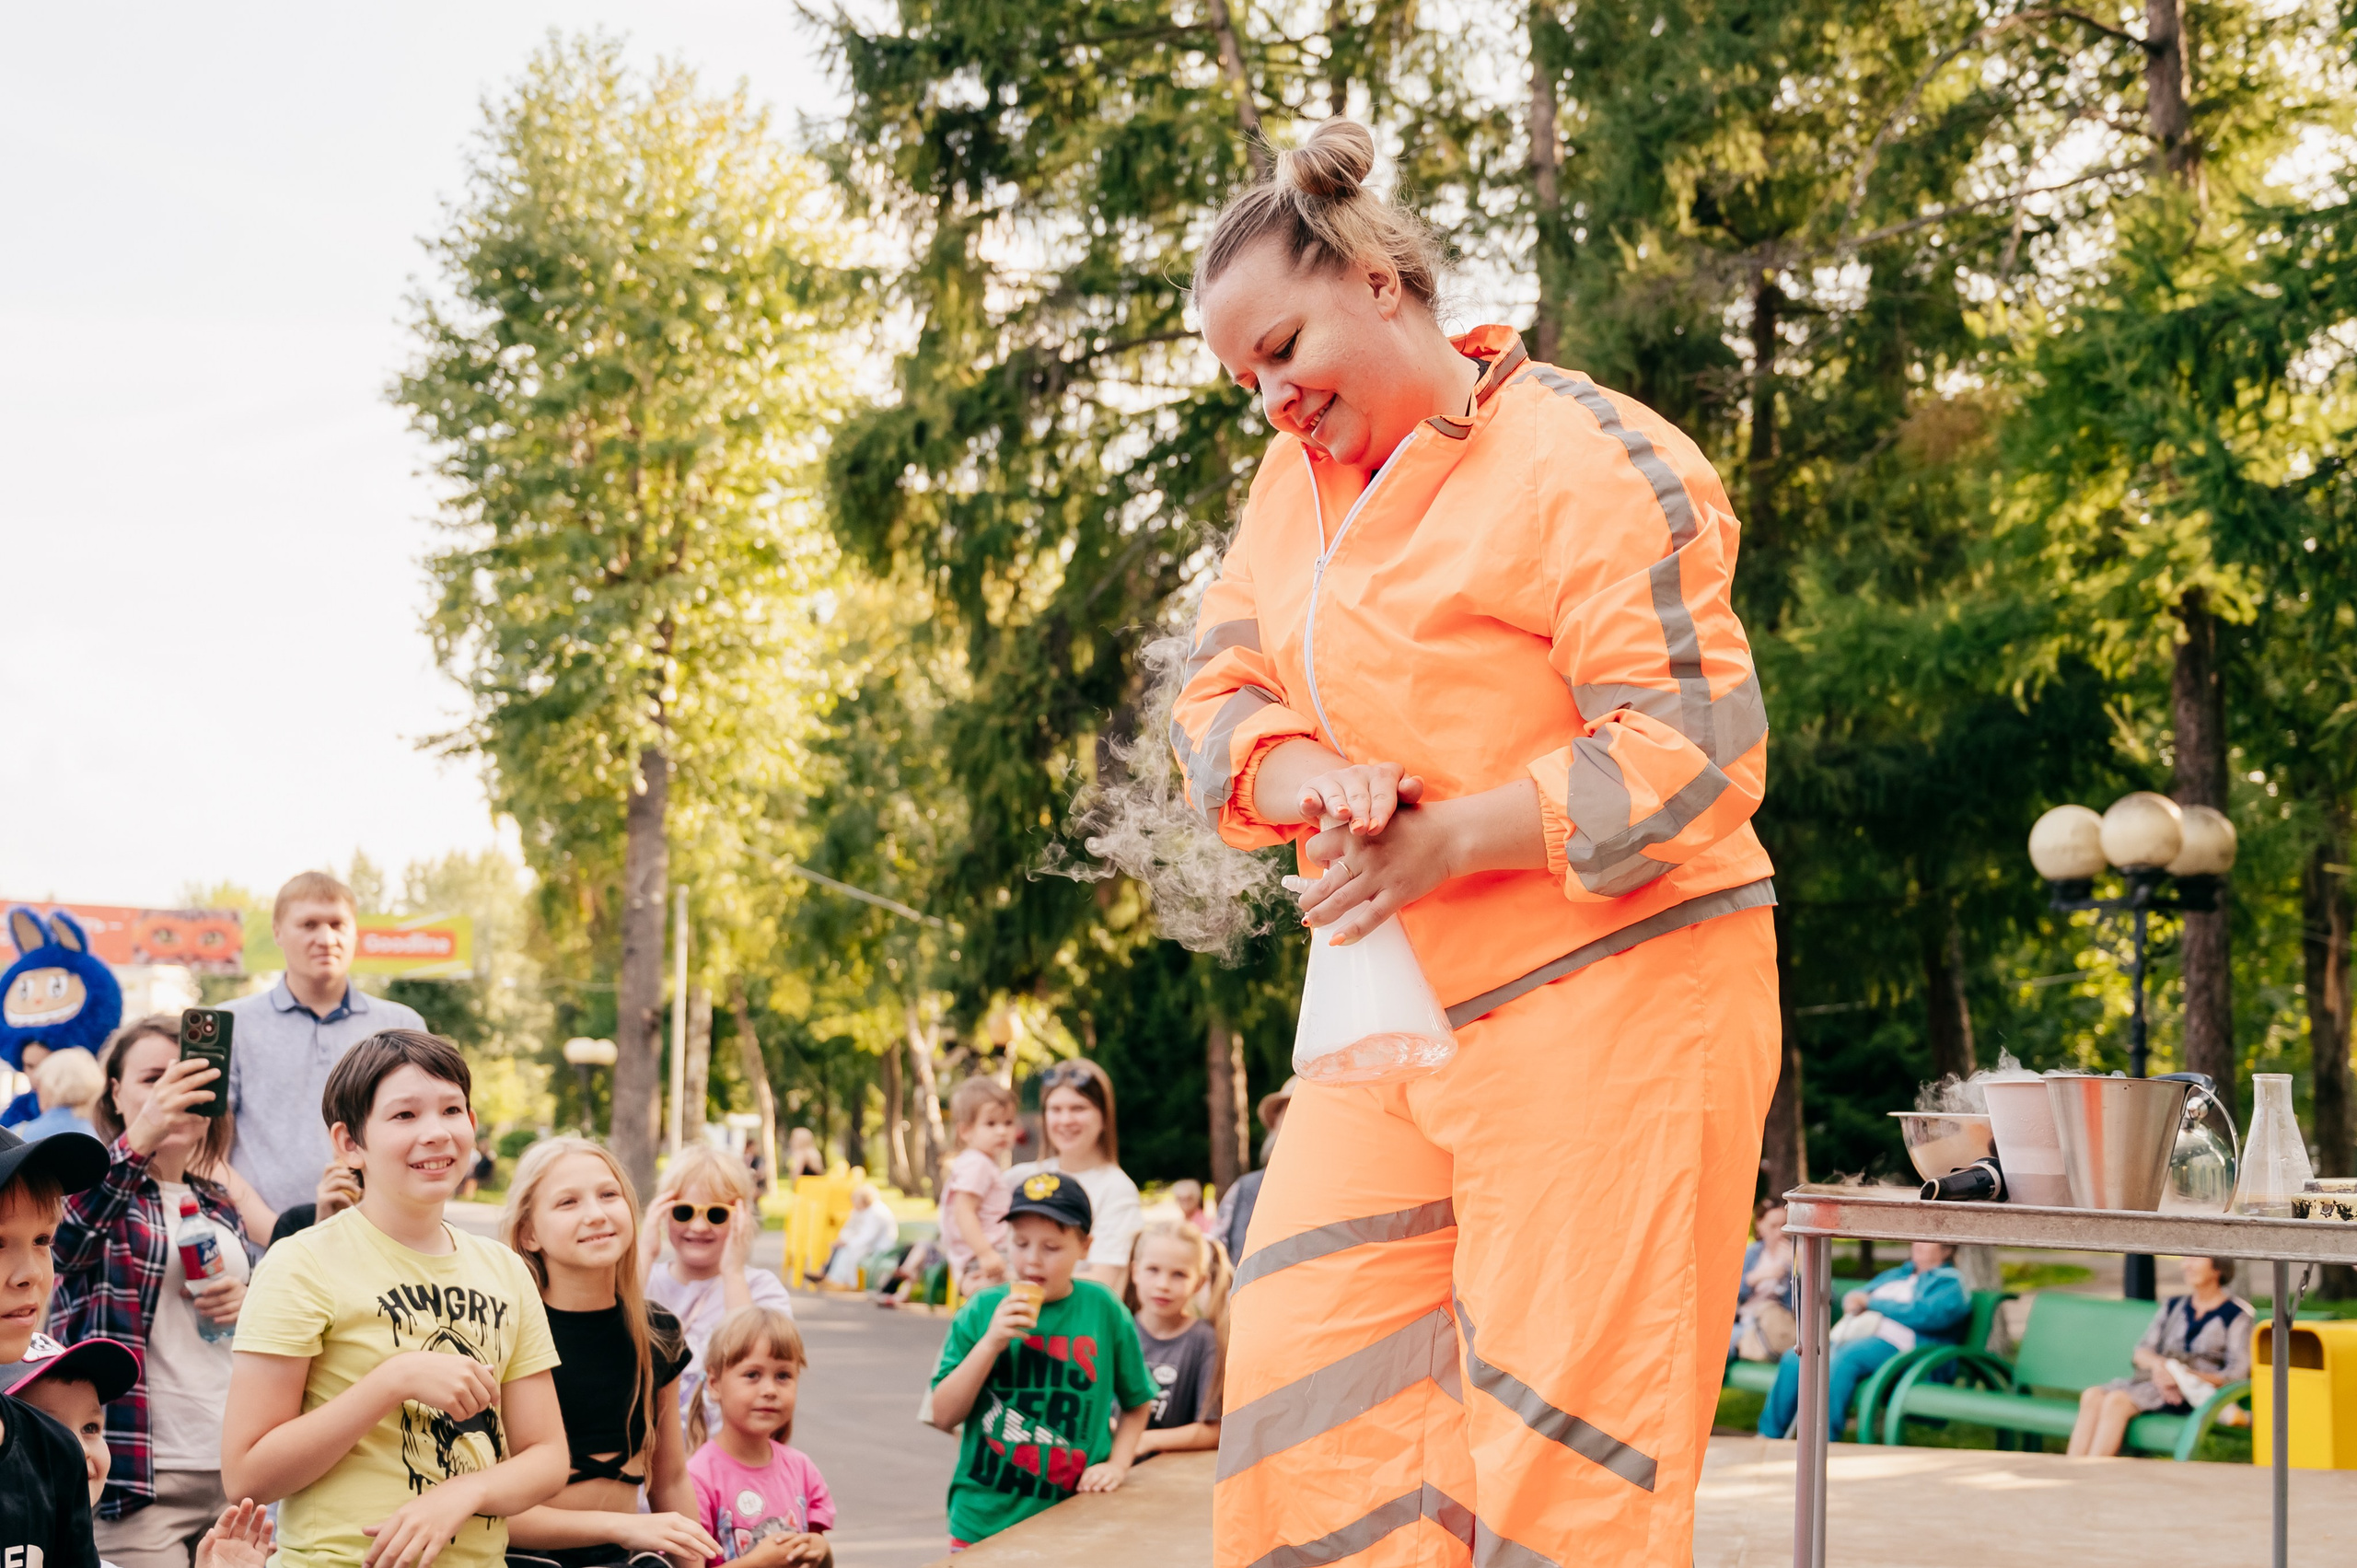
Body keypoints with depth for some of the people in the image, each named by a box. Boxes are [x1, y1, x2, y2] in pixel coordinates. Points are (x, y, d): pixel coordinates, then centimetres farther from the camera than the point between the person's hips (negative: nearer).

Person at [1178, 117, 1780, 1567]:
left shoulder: (1587, 466, -13)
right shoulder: (1304, 471, 13)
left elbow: (1692, 753, -18)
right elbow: (1219, 694, 9)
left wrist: (1448, 838, -22)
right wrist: (1314, 783, -13)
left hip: (1610, 996, -8)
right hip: (1401, 1010, 8)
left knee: (1557, 1418, -5)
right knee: (1312, 1372, 2)